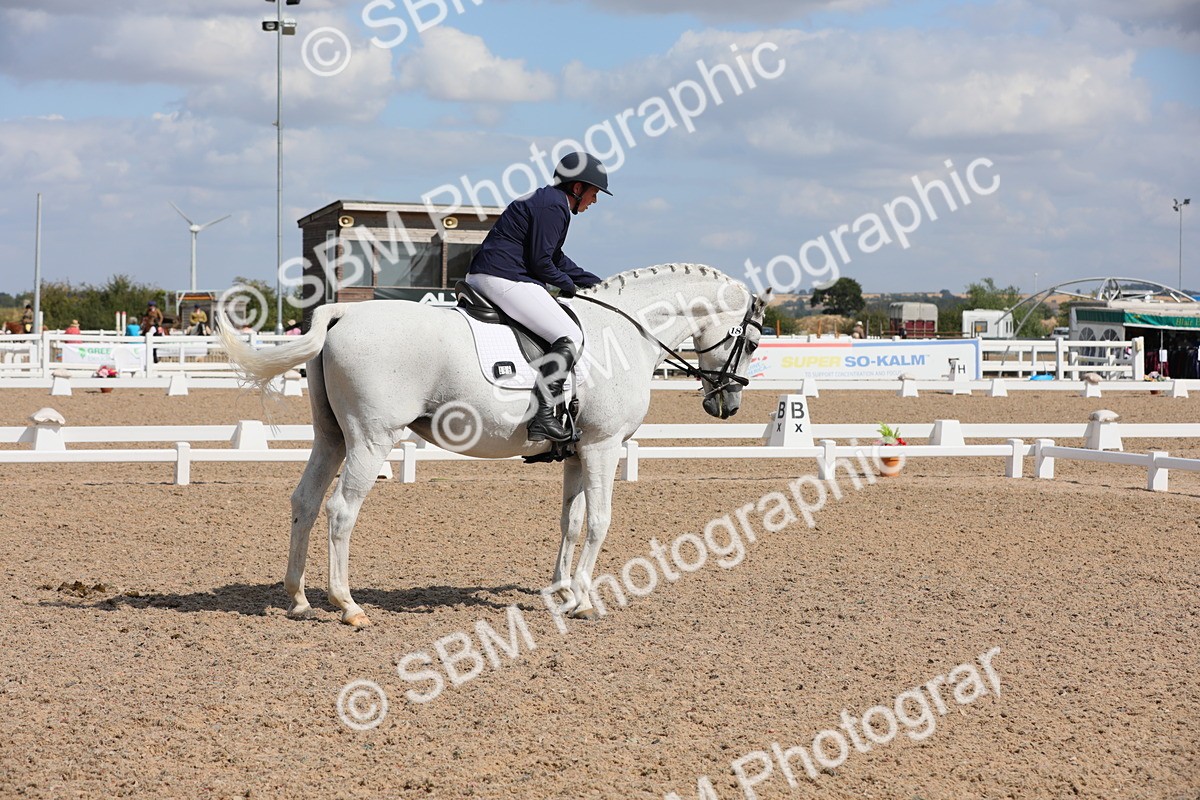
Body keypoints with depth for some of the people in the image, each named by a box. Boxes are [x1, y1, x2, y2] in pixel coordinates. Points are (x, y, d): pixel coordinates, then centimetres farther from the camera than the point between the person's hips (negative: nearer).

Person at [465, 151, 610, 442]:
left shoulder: (545, 200, 23)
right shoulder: (554, 206, -10)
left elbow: (556, 258, 32)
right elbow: (541, 262, -15)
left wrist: (595, 284, 29)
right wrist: (568, 285, 3)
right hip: (505, 280, -11)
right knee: (570, 337, -16)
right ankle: (543, 417, -25)